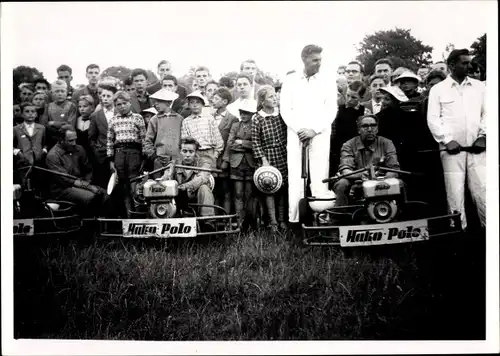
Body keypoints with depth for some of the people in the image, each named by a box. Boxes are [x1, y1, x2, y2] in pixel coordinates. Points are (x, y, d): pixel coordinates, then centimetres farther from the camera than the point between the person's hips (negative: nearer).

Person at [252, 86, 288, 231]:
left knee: (283, 187, 9)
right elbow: (255, 141, -7)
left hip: (283, 156, 3)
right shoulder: (257, 119, -7)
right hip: (268, 157, -3)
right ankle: (273, 222, 12)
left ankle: (282, 219, 22)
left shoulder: (281, 114, 3)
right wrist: (263, 159, -12)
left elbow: (288, 134, 10)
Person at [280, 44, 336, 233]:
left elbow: (331, 110, 3)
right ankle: (294, 219, -1)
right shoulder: (290, 80, 9)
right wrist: (299, 129, -8)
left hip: (320, 135, 0)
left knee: (319, 177, -5)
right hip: (296, 134, 0)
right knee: (295, 177, -3)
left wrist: (314, 130, -10)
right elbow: (285, 109, 4)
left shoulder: (327, 83, 9)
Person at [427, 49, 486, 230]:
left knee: (483, 192, -1)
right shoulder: (438, 89, 6)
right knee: (455, 194, 0)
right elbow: (433, 118, 0)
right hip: (452, 149, -2)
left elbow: (487, 113, 12)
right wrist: (446, 140, -9)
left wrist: (483, 136, -2)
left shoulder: (479, 86, 13)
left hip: (477, 148, 2)